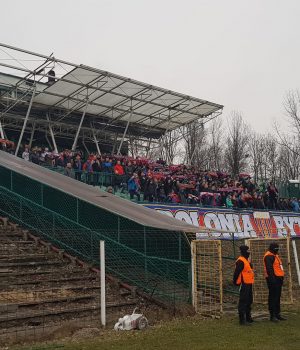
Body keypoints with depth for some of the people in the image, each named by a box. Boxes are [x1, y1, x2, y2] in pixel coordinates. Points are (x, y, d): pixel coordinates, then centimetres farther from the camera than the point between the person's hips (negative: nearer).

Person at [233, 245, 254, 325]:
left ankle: (248, 317, 30)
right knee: (243, 301, -7)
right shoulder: (240, 261, -17)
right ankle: (242, 319, -3)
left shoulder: (247, 260, 15)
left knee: (249, 301, 18)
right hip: (244, 284, -10)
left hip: (249, 284, 11)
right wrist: (235, 281, -18)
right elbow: (236, 272, -20)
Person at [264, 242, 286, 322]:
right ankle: (272, 315, -3)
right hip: (273, 279, -10)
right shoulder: (269, 256, -14)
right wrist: (272, 279, -28)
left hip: (278, 279, 10)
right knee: (273, 297, -7)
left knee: (277, 297, 14)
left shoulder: (275, 255, 19)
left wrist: (281, 278, 22)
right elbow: (269, 269, -23)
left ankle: (277, 314, 22)